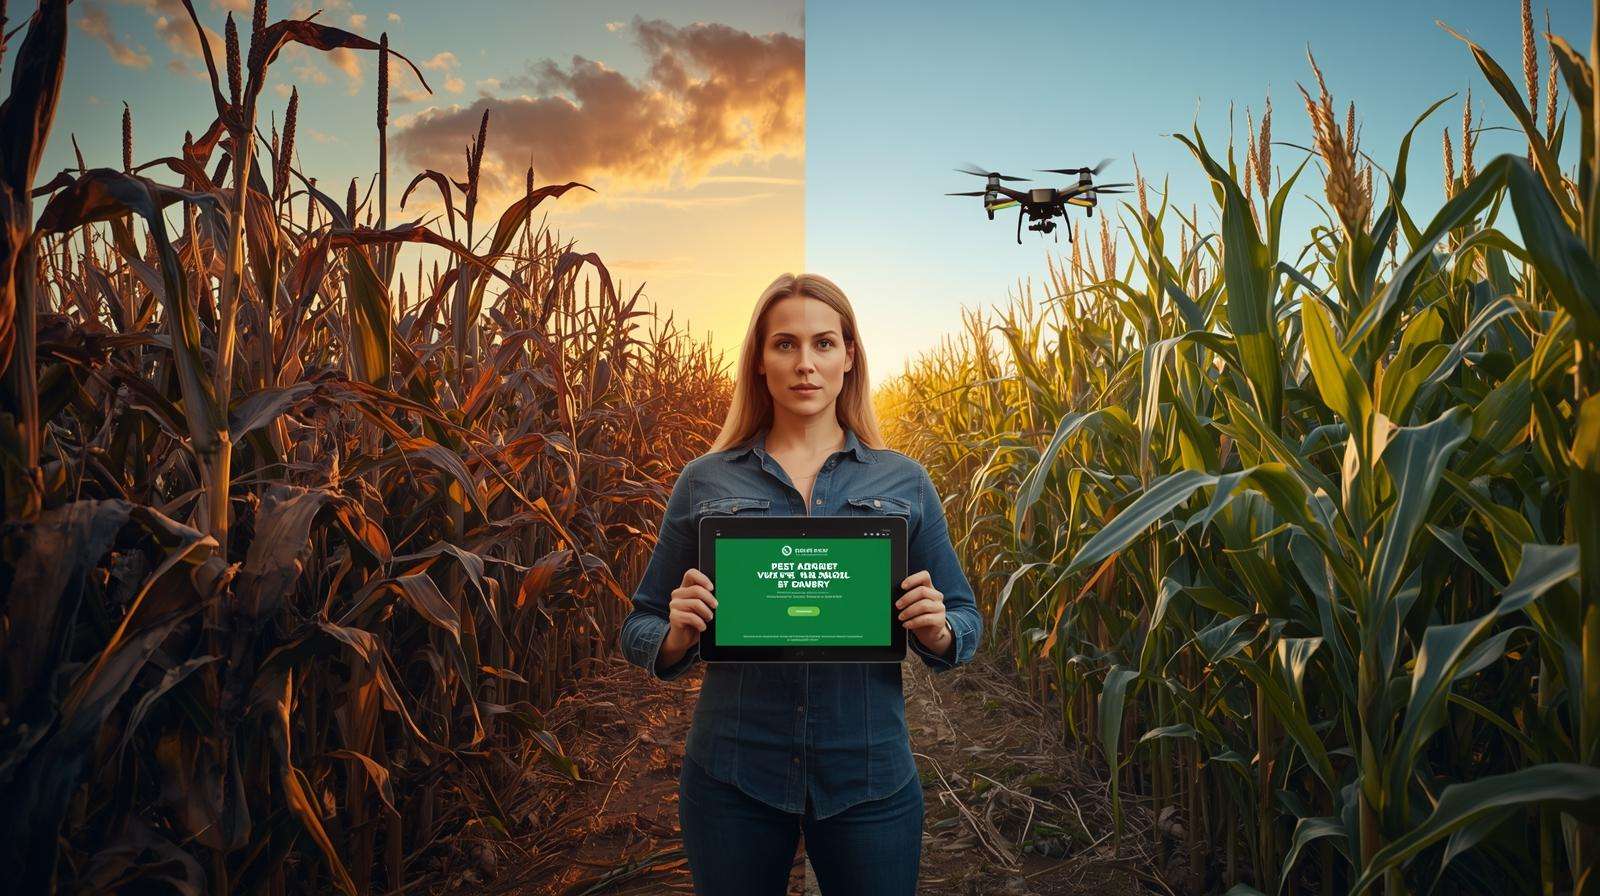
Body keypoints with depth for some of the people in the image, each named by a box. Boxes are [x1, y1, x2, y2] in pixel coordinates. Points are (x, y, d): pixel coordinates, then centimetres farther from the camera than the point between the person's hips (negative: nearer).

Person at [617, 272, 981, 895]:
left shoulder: (903, 482, 2)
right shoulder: (705, 481, 1)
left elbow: (965, 623, 7)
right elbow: (640, 631, 6)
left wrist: (937, 630, -15)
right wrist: (678, 635, -16)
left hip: (868, 777, 0)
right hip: (732, 777, 0)